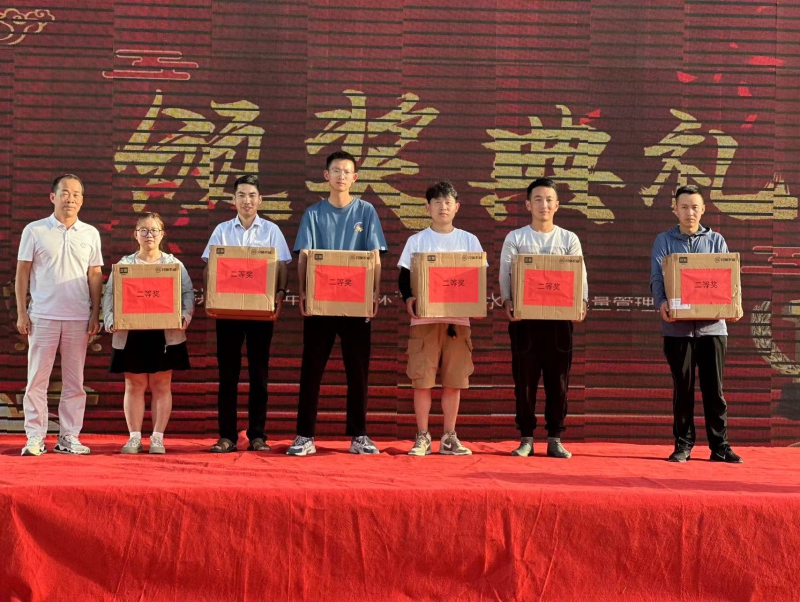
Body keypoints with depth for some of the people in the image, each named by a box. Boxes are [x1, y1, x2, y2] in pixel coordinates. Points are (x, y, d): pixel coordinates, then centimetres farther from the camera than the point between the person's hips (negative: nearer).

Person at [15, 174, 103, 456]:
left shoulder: (90, 233, 9)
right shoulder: (34, 231, 3)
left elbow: (95, 276, 9)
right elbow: (22, 273, 4)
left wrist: (95, 314, 3)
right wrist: (21, 313, -2)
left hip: (79, 318, 2)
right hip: (42, 316, -2)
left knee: (74, 380, 5)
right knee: (37, 378, 0)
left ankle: (69, 437, 11)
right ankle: (35, 438, 5)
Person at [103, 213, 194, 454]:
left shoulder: (174, 264, 8)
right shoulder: (124, 264, 8)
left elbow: (188, 293, 4)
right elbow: (109, 294, 4)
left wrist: (184, 317, -14)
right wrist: (111, 320, -12)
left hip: (165, 334, 0)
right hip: (131, 334, 0)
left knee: (161, 386, 3)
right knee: (134, 386, 4)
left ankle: (158, 437, 10)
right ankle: (134, 437, 11)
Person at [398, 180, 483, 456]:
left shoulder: (469, 241, 10)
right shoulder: (416, 241, 7)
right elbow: (404, 277, 5)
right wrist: (408, 299, -15)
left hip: (458, 319, 1)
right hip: (424, 318, -1)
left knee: (454, 380, 3)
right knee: (422, 379, -3)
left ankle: (449, 438, 12)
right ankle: (422, 437, 7)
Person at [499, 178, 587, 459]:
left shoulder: (569, 239, 9)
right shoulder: (515, 238, 6)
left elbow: (580, 275, 4)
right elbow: (505, 274, -1)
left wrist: (582, 302, -14)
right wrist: (507, 301, -18)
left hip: (559, 317, 1)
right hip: (524, 317, -1)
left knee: (558, 379, 2)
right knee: (524, 378, 1)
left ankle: (555, 439, 10)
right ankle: (526, 438, 10)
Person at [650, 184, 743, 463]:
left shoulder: (716, 241, 11)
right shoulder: (664, 241, 6)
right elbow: (657, 278, -5)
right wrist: (661, 303, -26)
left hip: (712, 325, 1)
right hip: (678, 327, -1)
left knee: (714, 388, 4)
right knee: (682, 388, 5)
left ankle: (719, 445, 11)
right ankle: (683, 445, 13)